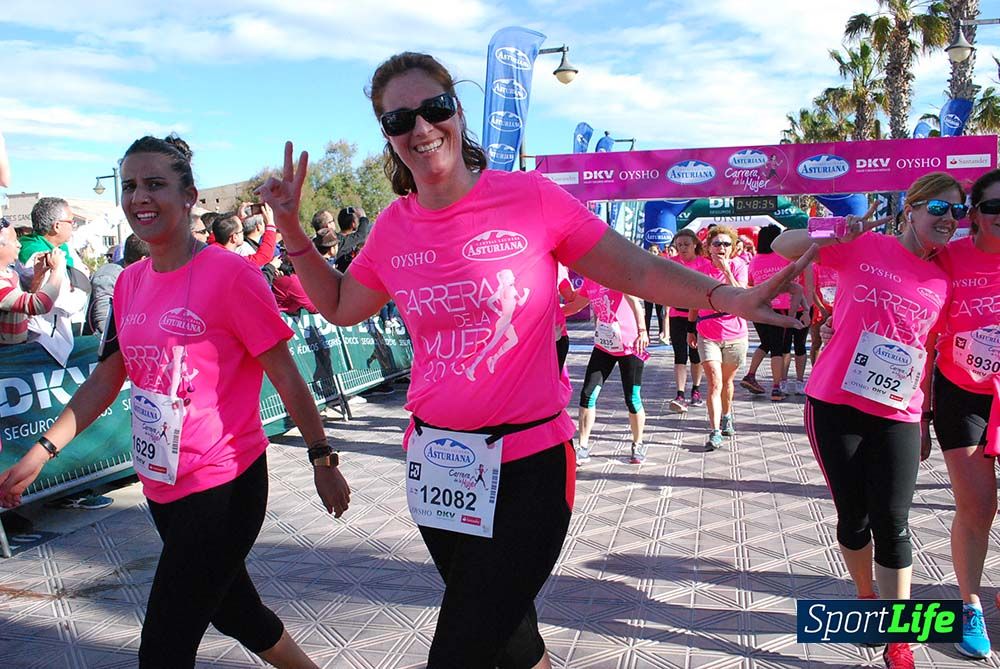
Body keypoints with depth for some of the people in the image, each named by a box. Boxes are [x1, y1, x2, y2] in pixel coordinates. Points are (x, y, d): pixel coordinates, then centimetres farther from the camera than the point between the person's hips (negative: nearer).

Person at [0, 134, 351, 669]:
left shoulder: (229, 274, -16)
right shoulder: (130, 282, 5)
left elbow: (285, 376, -13)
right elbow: (108, 377, 13)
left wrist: (322, 459, -10)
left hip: (224, 486, -7)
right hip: (162, 484, 7)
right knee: (232, 609, 23)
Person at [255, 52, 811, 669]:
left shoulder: (531, 198, -11)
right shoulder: (394, 227, 2)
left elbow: (636, 270, -6)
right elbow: (341, 306, 17)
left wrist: (730, 298, -19)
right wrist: (292, 229, 8)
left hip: (526, 466, -5)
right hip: (436, 464, 5)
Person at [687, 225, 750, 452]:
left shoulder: (738, 266, -6)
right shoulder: (700, 266, -2)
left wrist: (726, 270, -24)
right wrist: (691, 328, 11)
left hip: (734, 333, 1)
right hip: (707, 334, 0)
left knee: (727, 381, 17)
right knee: (715, 383, -12)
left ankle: (727, 416, 43)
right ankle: (715, 432, -12)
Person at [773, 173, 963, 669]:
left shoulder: (941, 282, 8)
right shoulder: (864, 246, -2)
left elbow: (928, 356, 15)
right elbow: (782, 246, -3)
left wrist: (925, 420, 16)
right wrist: (833, 234, -20)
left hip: (897, 415, 2)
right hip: (836, 405, -2)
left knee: (892, 525, 1)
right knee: (853, 516, 10)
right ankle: (866, 598, 35)